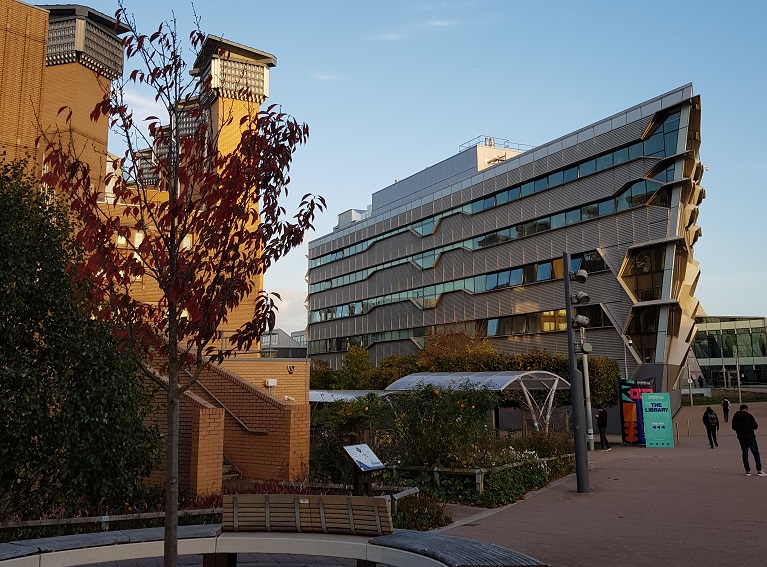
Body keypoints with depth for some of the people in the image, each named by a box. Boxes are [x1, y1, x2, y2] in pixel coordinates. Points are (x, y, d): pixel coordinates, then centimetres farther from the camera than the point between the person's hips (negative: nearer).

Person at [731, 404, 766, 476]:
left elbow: (733, 427, 8)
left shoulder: (735, 417, 2)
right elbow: (755, 426, -11)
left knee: (745, 454, 9)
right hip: (750, 437, -4)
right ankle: (759, 470, 4)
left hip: (741, 437, 4)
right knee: (756, 453, 4)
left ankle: (748, 471, 8)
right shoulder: (748, 416, -12)